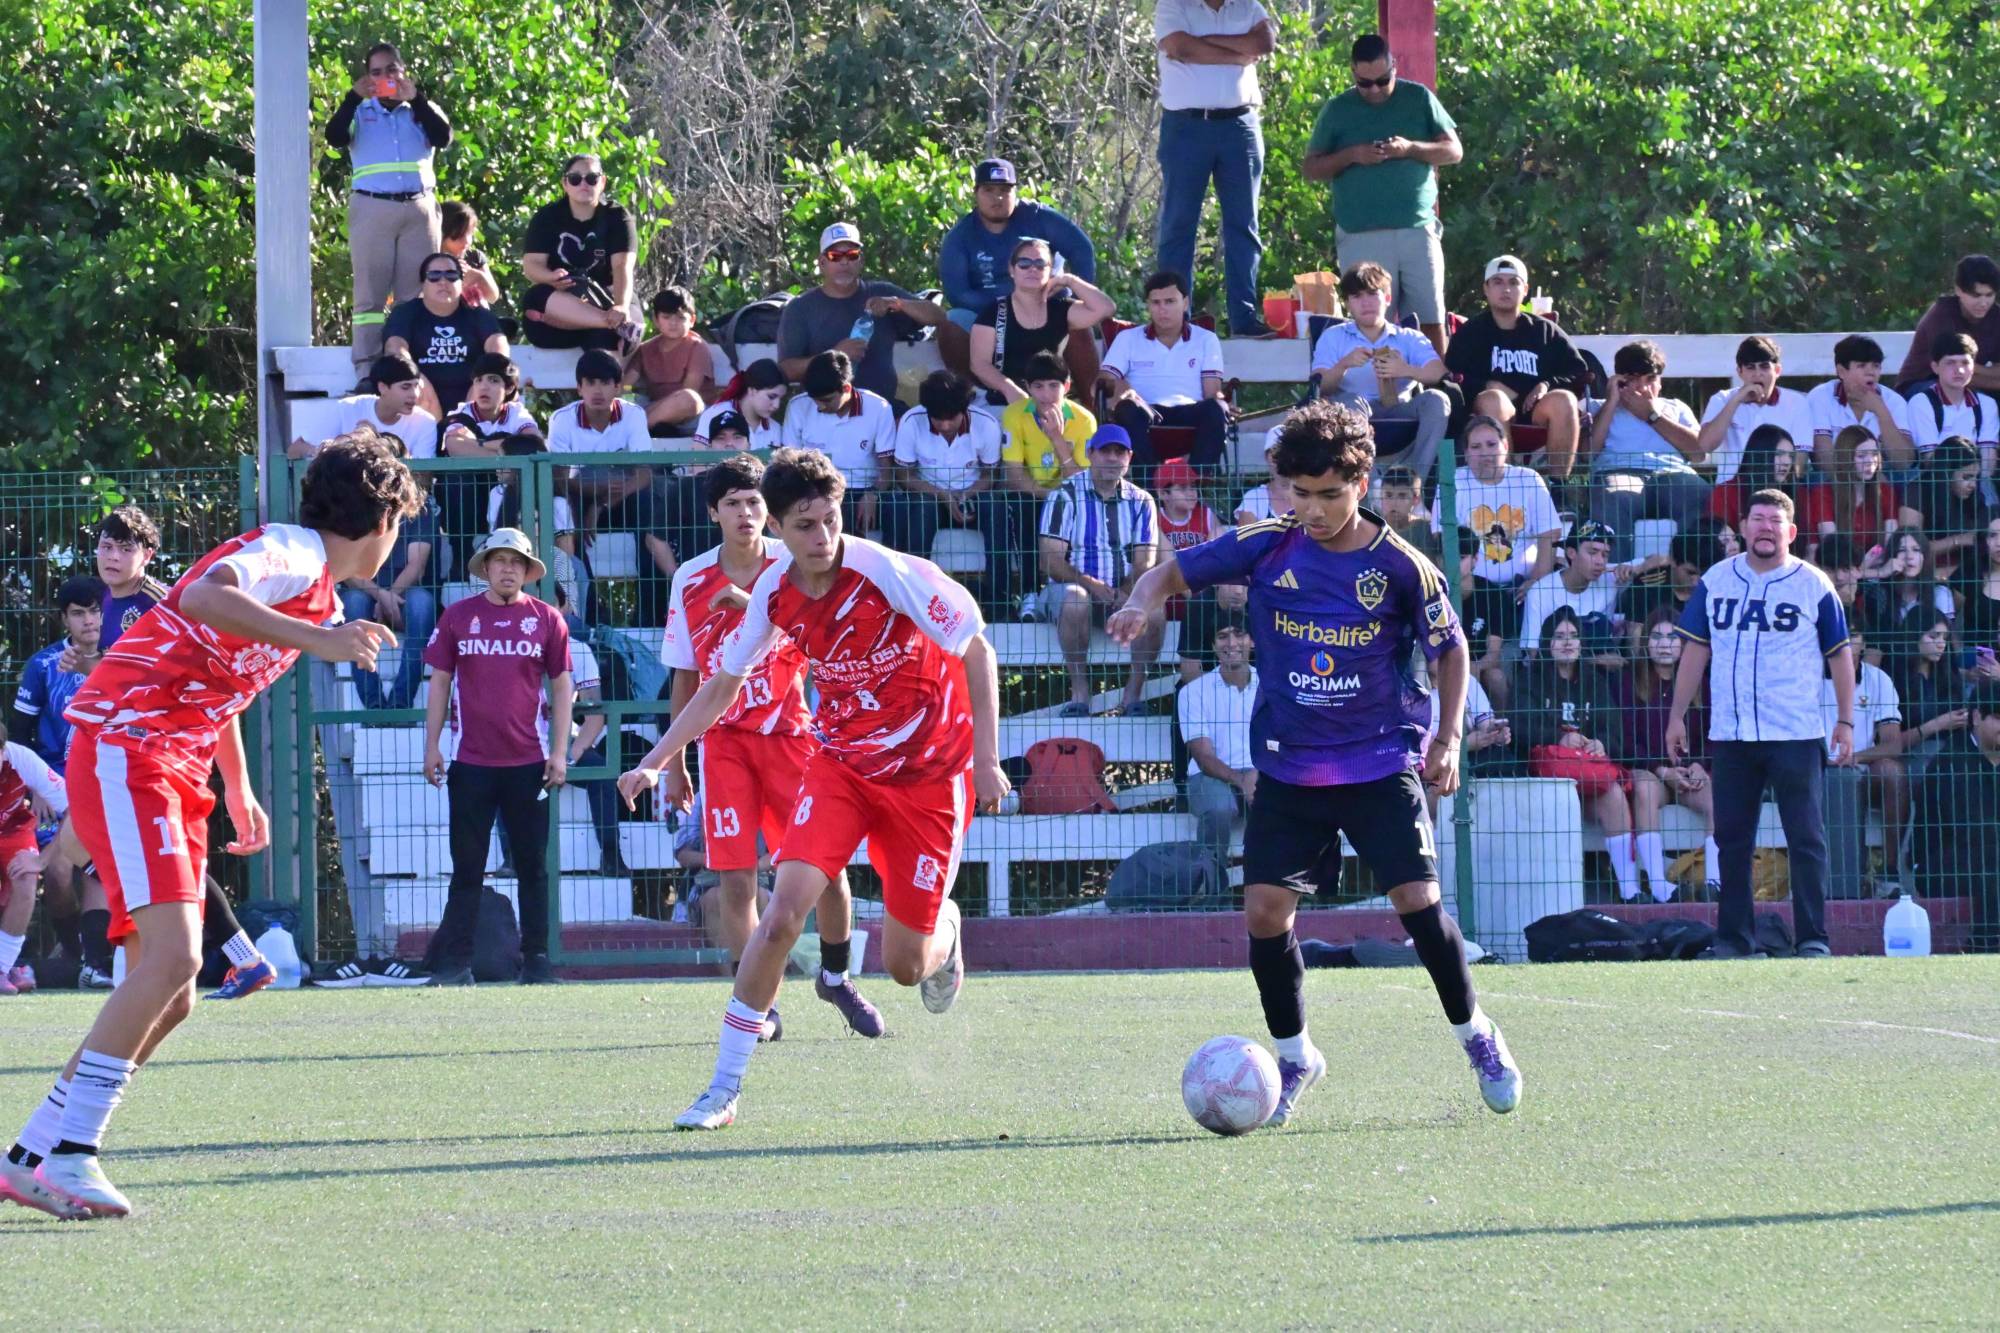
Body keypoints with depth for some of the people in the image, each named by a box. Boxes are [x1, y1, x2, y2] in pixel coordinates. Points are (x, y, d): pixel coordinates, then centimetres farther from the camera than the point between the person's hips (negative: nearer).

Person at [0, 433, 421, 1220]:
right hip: (123, 752, -10)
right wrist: (315, 639, -42)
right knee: (171, 956, -23)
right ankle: (69, 1154, -24)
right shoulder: (290, 554, -12)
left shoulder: (316, 590, 19)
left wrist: (238, 790, 37)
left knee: (169, 995, 6)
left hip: (171, 772, 10)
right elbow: (203, 597, -34)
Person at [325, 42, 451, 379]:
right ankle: (366, 370, -8)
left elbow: (443, 138, -4)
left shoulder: (421, 110, 14)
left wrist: (416, 98, -10)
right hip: (371, 208, -1)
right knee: (370, 293, -4)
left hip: (419, 208, 1)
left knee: (416, 294, 0)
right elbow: (335, 137, -6)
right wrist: (354, 98, -14)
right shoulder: (360, 112, 11)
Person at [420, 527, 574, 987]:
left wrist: (559, 751, 2)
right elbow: (440, 683, 9)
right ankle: (455, 962, 2)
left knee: (533, 867, 3)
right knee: (467, 867, 1)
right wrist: (432, 746, 2)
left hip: (528, 762, 0)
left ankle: (536, 962, 8)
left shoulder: (546, 619, 5)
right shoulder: (457, 617, 5)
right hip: (470, 761, 0)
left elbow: (561, 686, 8)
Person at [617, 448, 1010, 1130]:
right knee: (783, 914, -19)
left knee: (906, 965, 2)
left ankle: (943, 928, 42)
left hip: (929, 772, -3)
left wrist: (986, 757, -15)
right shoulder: (775, 594, -8)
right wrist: (654, 763, -3)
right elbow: (720, 688, 6)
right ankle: (723, 1089, -11)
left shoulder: (886, 573, -21)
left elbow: (977, 650, -11)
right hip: (840, 761, 3)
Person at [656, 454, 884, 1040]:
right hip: (725, 743, 1)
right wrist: (674, 762, 12)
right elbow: (685, 679, 11)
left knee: (827, 869, -4)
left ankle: (836, 978, 22)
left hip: (792, 735, -1)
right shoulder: (691, 581, 3)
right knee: (735, 881, -7)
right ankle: (760, 1005, 3)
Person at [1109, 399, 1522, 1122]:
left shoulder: (1401, 566, -8)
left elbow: (1450, 649, 7)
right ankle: (1294, 1056, 15)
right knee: (1264, 910, -6)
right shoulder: (1266, 546, -5)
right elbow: (1176, 571, 2)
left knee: (1418, 899, -12)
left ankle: (1475, 1035, 11)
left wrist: (1448, 738, -1)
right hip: (1288, 764, 2)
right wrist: (1143, 602, -21)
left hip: (1381, 761, -2)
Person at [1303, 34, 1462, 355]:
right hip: (1361, 237, 0)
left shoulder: (1418, 99, 9)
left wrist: (1411, 148, -10)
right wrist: (1351, 156, -10)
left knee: (1430, 322, -2)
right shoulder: (1337, 110, 9)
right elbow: (1312, 168, 9)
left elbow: (1454, 151, 8)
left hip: (1417, 230, 0)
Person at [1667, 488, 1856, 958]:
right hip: (1730, 735, 3)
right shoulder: (1716, 581, 8)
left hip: (1795, 736, -3)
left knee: (1805, 838, -5)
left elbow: (1840, 653, 4)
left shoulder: (1813, 585, 0)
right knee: (1732, 839, 7)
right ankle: (1733, 938, 14)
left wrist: (1845, 721, -2)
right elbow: (1696, 649, 12)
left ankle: (1813, 938, -2)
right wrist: (1678, 716, 7)